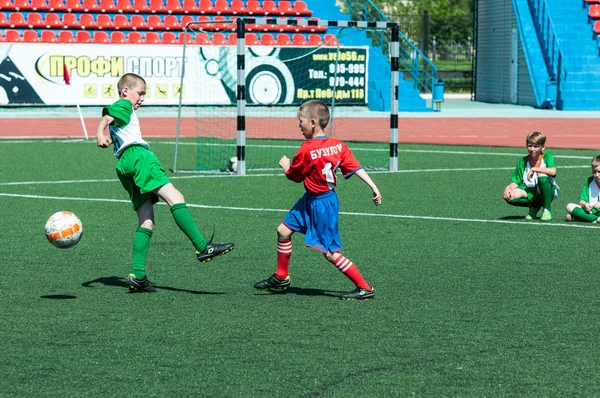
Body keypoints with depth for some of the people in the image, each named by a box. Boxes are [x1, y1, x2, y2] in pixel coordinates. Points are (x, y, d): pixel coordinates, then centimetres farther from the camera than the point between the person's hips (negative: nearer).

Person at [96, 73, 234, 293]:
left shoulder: (120, 111, 34)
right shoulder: (123, 106, 7)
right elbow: (106, 118, -11)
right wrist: (100, 135, -28)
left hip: (124, 166, 10)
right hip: (136, 154, -10)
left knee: (147, 222, 4)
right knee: (175, 198, -21)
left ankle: (137, 275, -7)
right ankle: (202, 247, -34)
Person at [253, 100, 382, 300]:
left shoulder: (307, 150, -23)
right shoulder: (338, 145, -1)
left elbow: (293, 176, -9)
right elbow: (356, 167, -6)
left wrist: (285, 164, 12)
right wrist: (374, 187, -8)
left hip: (322, 204, -9)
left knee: (330, 253, -4)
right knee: (283, 230, 16)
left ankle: (364, 288, 0)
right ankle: (281, 278, 30)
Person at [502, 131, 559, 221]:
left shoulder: (547, 157, -5)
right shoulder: (523, 162, 5)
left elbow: (553, 171, -26)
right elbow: (516, 182, 5)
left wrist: (534, 169, -23)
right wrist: (508, 188, -18)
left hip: (547, 191, -4)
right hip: (530, 193, 4)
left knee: (542, 176, -35)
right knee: (509, 196, -25)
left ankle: (547, 210, -19)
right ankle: (534, 206, 4)